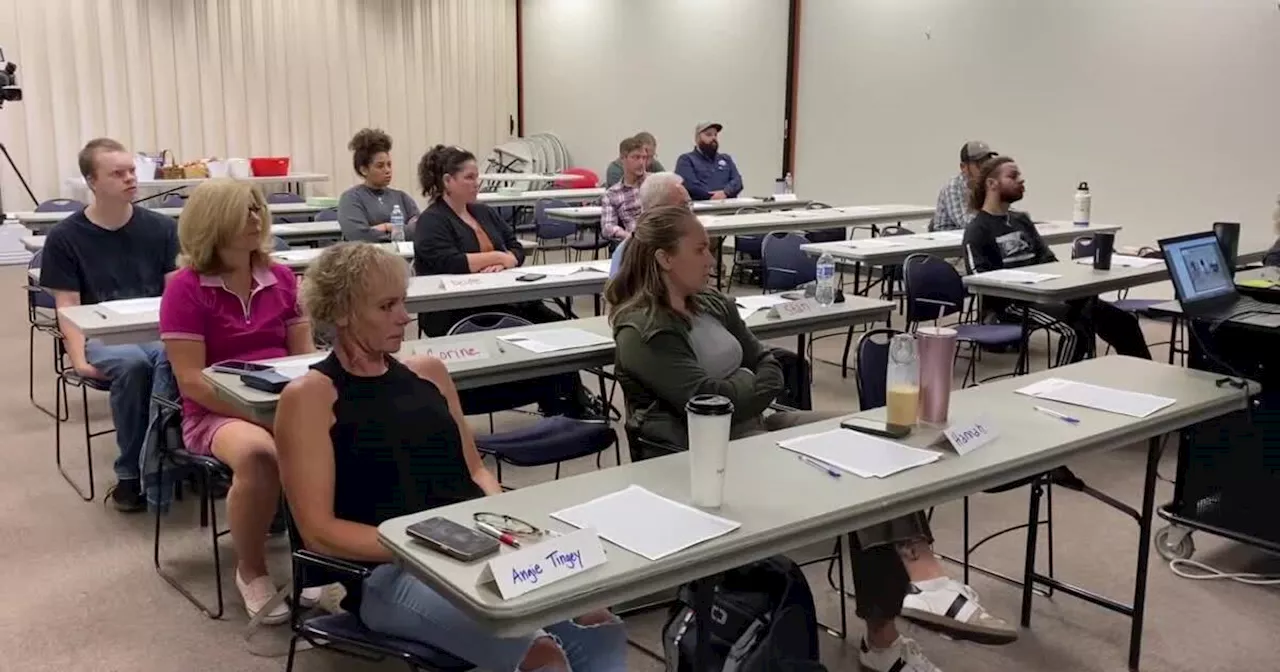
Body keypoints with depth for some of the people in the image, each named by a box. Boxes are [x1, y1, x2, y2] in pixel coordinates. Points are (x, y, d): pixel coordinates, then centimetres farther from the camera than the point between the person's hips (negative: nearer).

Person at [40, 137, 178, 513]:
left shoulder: (161, 228, 8)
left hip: (156, 332, 1)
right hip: (99, 338, -1)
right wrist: (80, 358, -17)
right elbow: (68, 308, 0)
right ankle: (129, 473, -21)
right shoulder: (65, 237, 3)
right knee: (132, 362, -36)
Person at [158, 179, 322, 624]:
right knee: (258, 452, -38)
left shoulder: (282, 279, 7)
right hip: (216, 412, -4)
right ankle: (251, 571, -11)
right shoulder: (186, 288, -6)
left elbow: (304, 354, 9)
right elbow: (192, 381, -11)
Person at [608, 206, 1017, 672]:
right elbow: (708, 401, -21)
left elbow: (771, 371, 12)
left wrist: (737, 389, -9)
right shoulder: (642, 332, -13)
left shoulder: (712, 303, 13)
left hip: (755, 425, 8)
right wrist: (748, 383, -3)